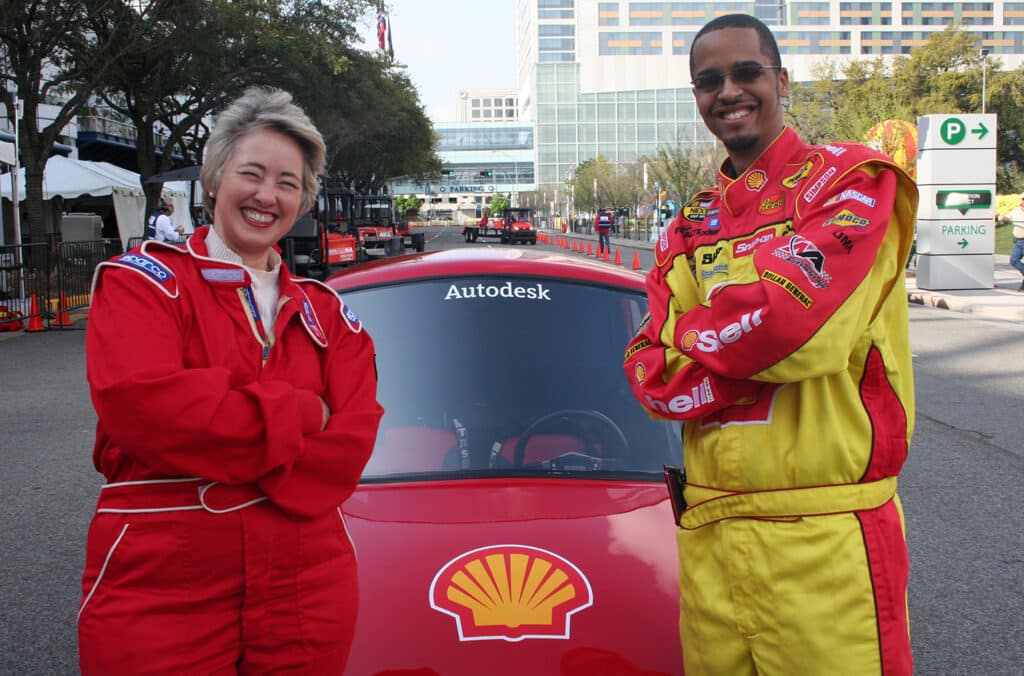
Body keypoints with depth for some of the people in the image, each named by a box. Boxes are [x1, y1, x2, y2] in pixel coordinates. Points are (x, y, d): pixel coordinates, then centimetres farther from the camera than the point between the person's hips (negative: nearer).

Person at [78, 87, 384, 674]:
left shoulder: (325, 312, 12)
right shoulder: (143, 280, 1)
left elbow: (354, 436, -2)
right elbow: (139, 401, -18)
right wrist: (300, 413, -11)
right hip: (157, 596, -3)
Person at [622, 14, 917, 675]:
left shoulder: (852, 179, -2)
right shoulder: (690, 226, 16)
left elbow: (791, 315, -19)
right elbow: (648, 373, 4)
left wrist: (687, 335, -2)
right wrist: (754, 346, -11)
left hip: (826, 533, -5)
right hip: (708, 527, 5)